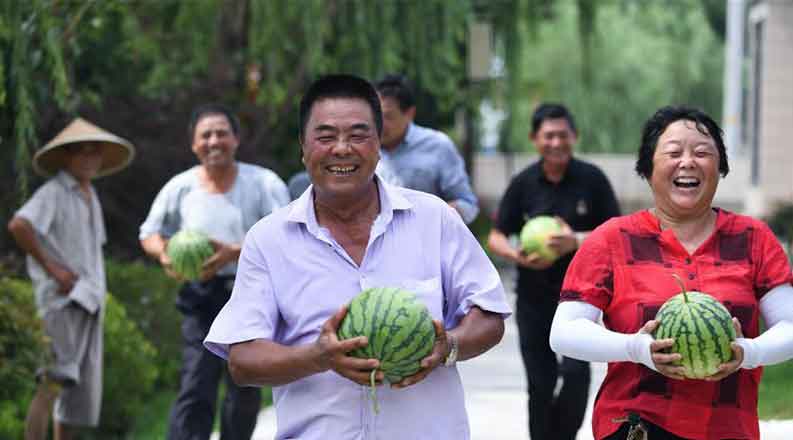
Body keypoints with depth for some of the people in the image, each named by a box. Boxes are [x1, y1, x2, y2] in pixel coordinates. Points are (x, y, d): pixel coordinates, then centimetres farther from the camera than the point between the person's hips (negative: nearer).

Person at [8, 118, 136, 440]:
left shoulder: (90, 196, 18)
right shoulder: (54, 192, -8)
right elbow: (19, 225, -24)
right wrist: (51, 267, -20)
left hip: (89, 299, 9)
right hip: (64, 296, -9)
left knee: (84, 386, 8)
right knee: (58, 379, -19)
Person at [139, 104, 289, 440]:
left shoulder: (264, 184, -6)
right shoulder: (180, 187, 1)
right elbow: (150, 233, 14)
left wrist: (235, 253, -29)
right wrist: (164, 253, -10)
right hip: (202, 295, 0)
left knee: (245, 391, 12)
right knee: (196, 387, -14)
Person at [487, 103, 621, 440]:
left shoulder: (592, 179, -4)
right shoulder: (523, 183, -1)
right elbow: (496, 237, 3)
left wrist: (576, 241, -21)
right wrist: (518, 256, -19)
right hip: (534, 296, 2)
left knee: (575, 369, -16)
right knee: (540, 382, 5)